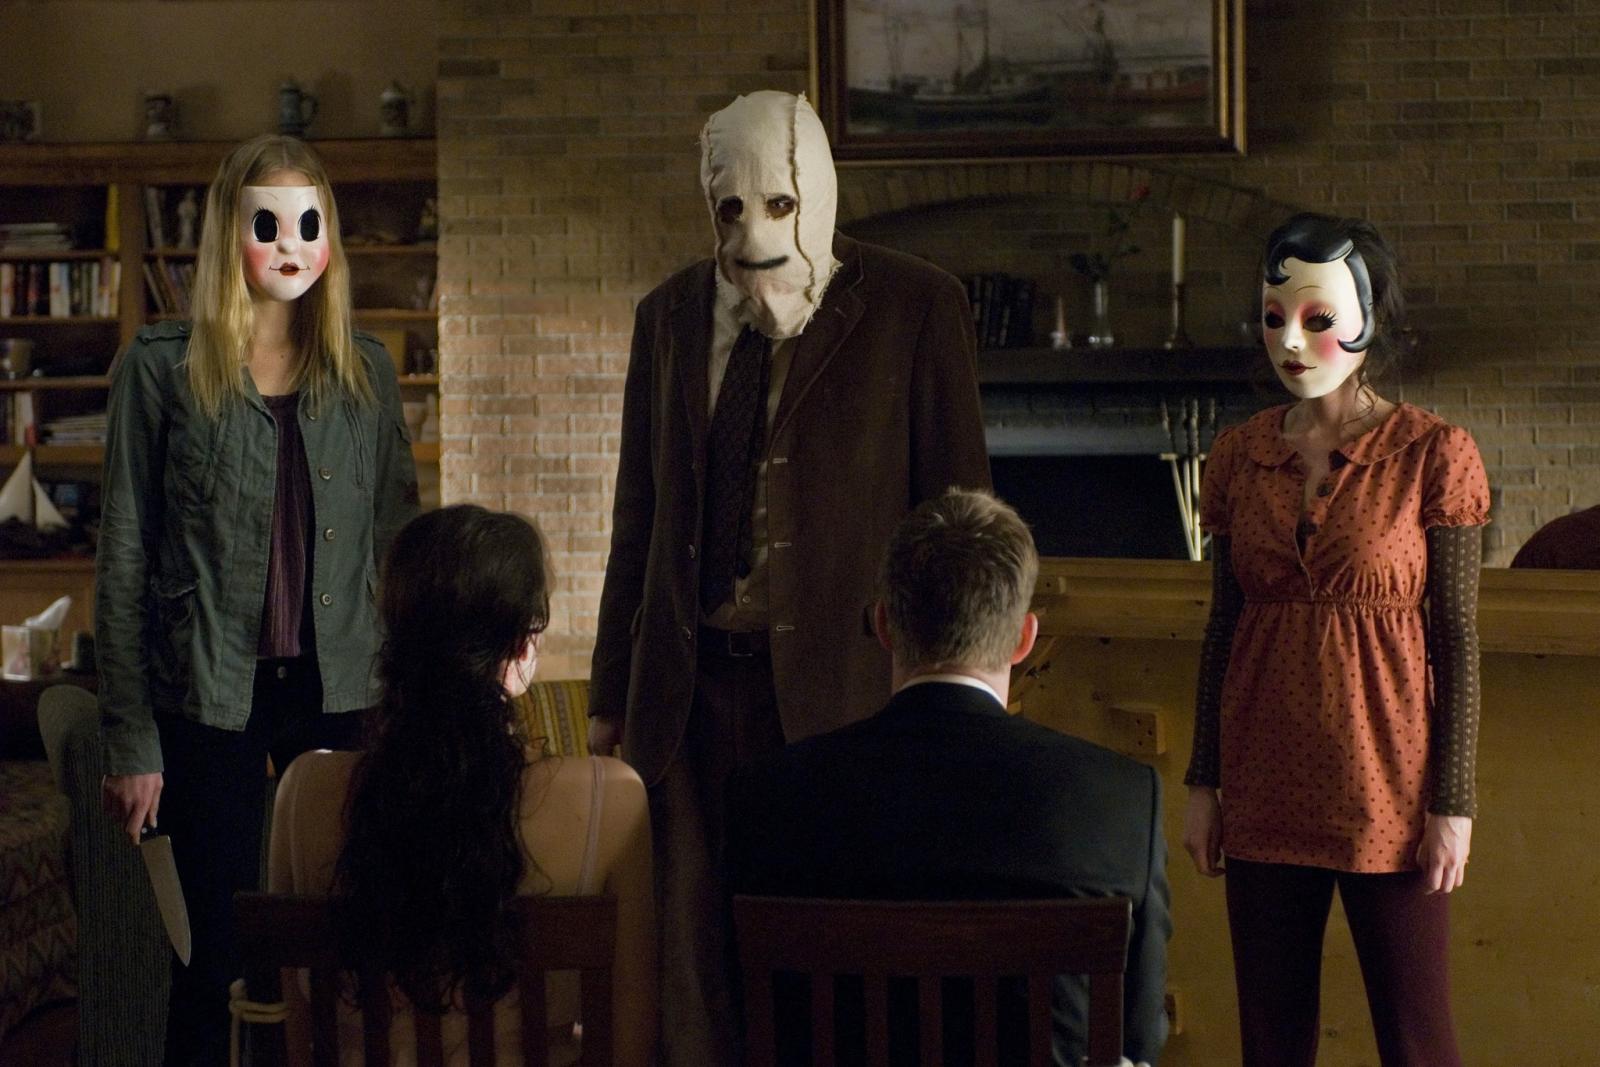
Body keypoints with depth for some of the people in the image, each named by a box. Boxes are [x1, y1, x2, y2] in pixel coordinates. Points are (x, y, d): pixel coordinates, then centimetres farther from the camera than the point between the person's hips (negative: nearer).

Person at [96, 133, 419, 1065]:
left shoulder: (365, 370, 8)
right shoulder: (162, 367, 0)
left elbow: (397, 536, 11)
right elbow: (124, 560, -1)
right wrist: (130, 741, -5)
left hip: (341, 689, 2)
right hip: (211, 697, -2)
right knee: (223, 949, 2)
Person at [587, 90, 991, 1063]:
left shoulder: (917, 306, 0)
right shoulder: (670, 315, 12)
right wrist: (611, 696, 15)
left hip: (842, 689, -3)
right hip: (690, 691, 4)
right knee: (693, 964, 3)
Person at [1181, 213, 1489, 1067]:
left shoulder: (1434, 456, -6)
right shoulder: (1237, 456, 5)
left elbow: (1457, 638, -5)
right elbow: (1223, 623, 10)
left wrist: (1453, 803, -8)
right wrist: (1203, 782, 9)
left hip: (1386, 793, -3)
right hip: (1266, 794, 4)